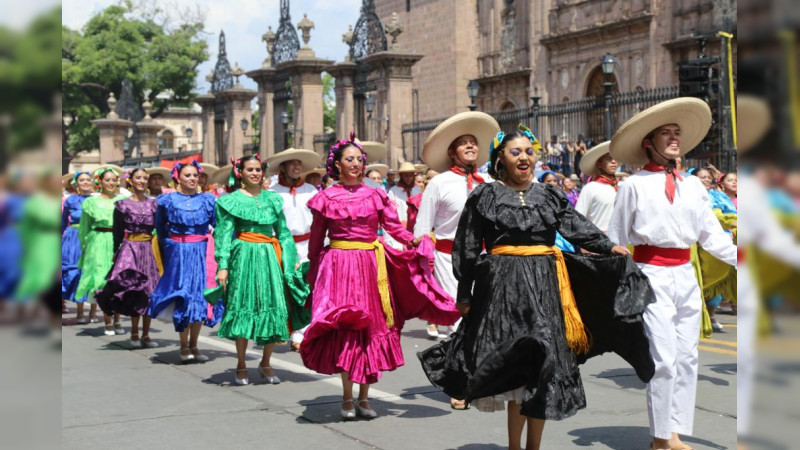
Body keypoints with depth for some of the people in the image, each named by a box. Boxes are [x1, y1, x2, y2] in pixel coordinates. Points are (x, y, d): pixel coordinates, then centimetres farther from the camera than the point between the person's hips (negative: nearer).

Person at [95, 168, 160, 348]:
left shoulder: (153, 203, 9)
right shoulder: (122, 205, 2)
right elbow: (117, 232, 2)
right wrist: (116, 252, -4)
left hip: (149, 250, 3)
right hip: (129, 249, -3)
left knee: (149, 291, 1)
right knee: (133, 289, -7)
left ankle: (145, 334, 7)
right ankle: (135, 333, 3)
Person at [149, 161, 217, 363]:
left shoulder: (207, 200, 5)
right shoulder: (168, 200, 3)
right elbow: (160, 227, 13)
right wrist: (169, 246, 8)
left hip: (201, 252, 1)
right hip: (177, 253, -1)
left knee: (200, 296, 2)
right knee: (181, 295, -1)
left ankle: (193, 345, 13)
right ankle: (184, 346, 8)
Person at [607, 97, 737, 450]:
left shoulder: (693, 186, 10)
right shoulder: (634, 185, -2)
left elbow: (713, 238, 9)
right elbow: (615, 240, 1)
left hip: (685, 276, 5)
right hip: (652, 275, -5)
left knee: (687, 358, 7)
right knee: (664, 359, -10)